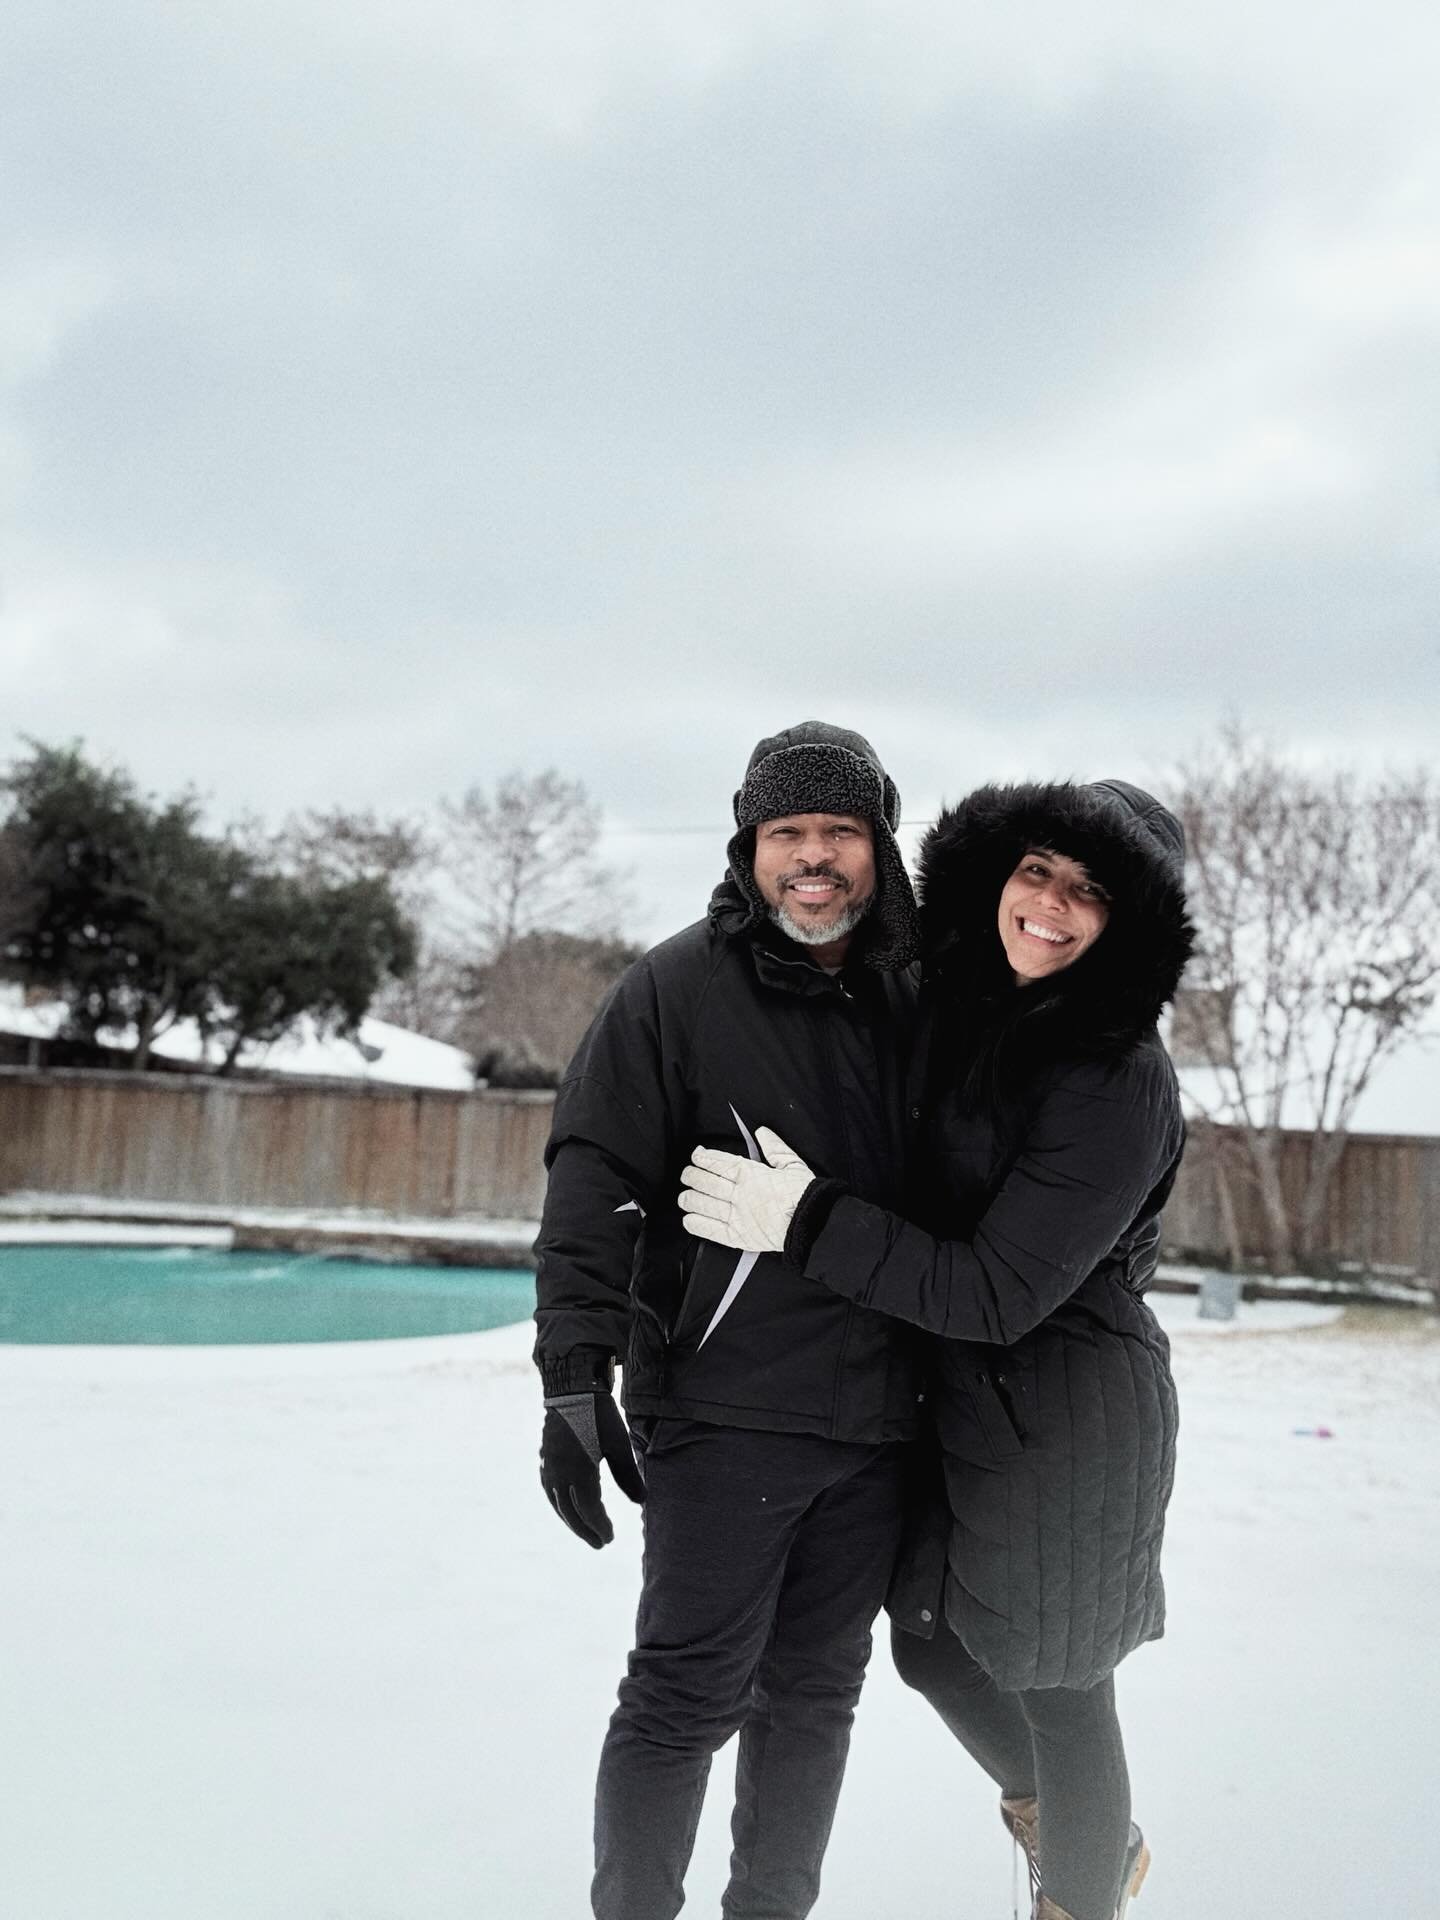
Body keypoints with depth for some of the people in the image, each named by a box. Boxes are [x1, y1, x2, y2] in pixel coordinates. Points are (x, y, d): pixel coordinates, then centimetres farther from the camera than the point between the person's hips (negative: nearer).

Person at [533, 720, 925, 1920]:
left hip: (874, 1420, 5)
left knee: (816, 1691, 15)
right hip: (723, 1412, -5)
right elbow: (596, 1188, -11)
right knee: (690, 1697, 1)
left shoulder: (908, 1003, 10)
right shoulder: (679, 988, -6)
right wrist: (576, 1376, -19)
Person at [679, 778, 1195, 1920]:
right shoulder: (963, 1014, 1)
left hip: (1064, 1417, -8)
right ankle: (1073, 1827, 51)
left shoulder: (1117, 1079, -23)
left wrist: (807, 1221, -26)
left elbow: (999, 1292, -25)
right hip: (961, 1398, 8)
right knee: (930, 1641, 22)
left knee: (1055, 1685, 10)